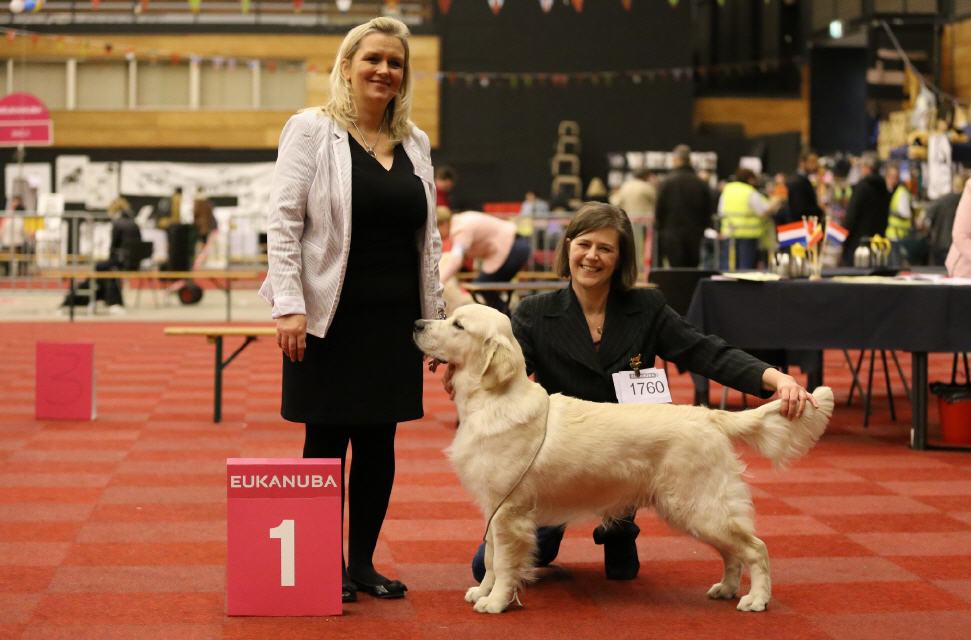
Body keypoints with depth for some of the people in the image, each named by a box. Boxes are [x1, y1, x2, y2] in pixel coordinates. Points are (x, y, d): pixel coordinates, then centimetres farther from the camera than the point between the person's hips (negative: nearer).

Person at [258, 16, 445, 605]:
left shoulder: (416, 143, 12)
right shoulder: (311, 130, -3)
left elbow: (429, 237, 15)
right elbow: (284, 221, -8)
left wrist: (437, 314, 11)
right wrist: (288, 305, -16)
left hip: (395, 318, 5)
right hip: (331, 316, -4)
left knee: (379, 445, 8)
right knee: (326, 443, 3)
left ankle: (363, 562, 19)